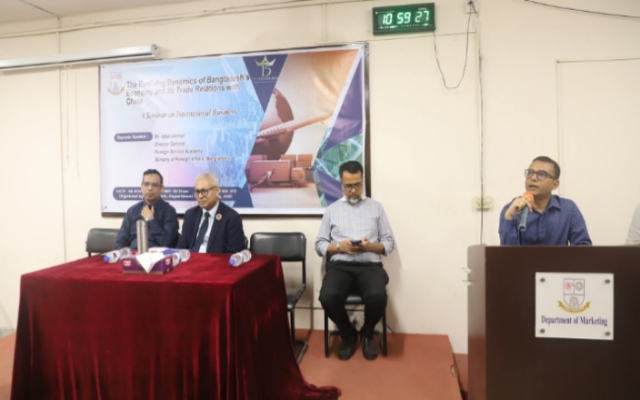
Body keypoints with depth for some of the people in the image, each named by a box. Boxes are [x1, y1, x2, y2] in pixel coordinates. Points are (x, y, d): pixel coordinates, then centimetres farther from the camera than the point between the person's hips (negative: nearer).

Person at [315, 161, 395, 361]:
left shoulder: (376, 207, 14)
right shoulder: (332, 209, 15)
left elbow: (389, 243, 10)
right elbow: (319, 245, 11)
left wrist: (370, 246, -10)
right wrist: (339, 246, -9)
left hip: (369, 265, 0)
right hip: (339, 265, 1)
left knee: (377, 297, -32)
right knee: (328, 297, -30)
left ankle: (367, 334, 5)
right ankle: (348, 335, 4)